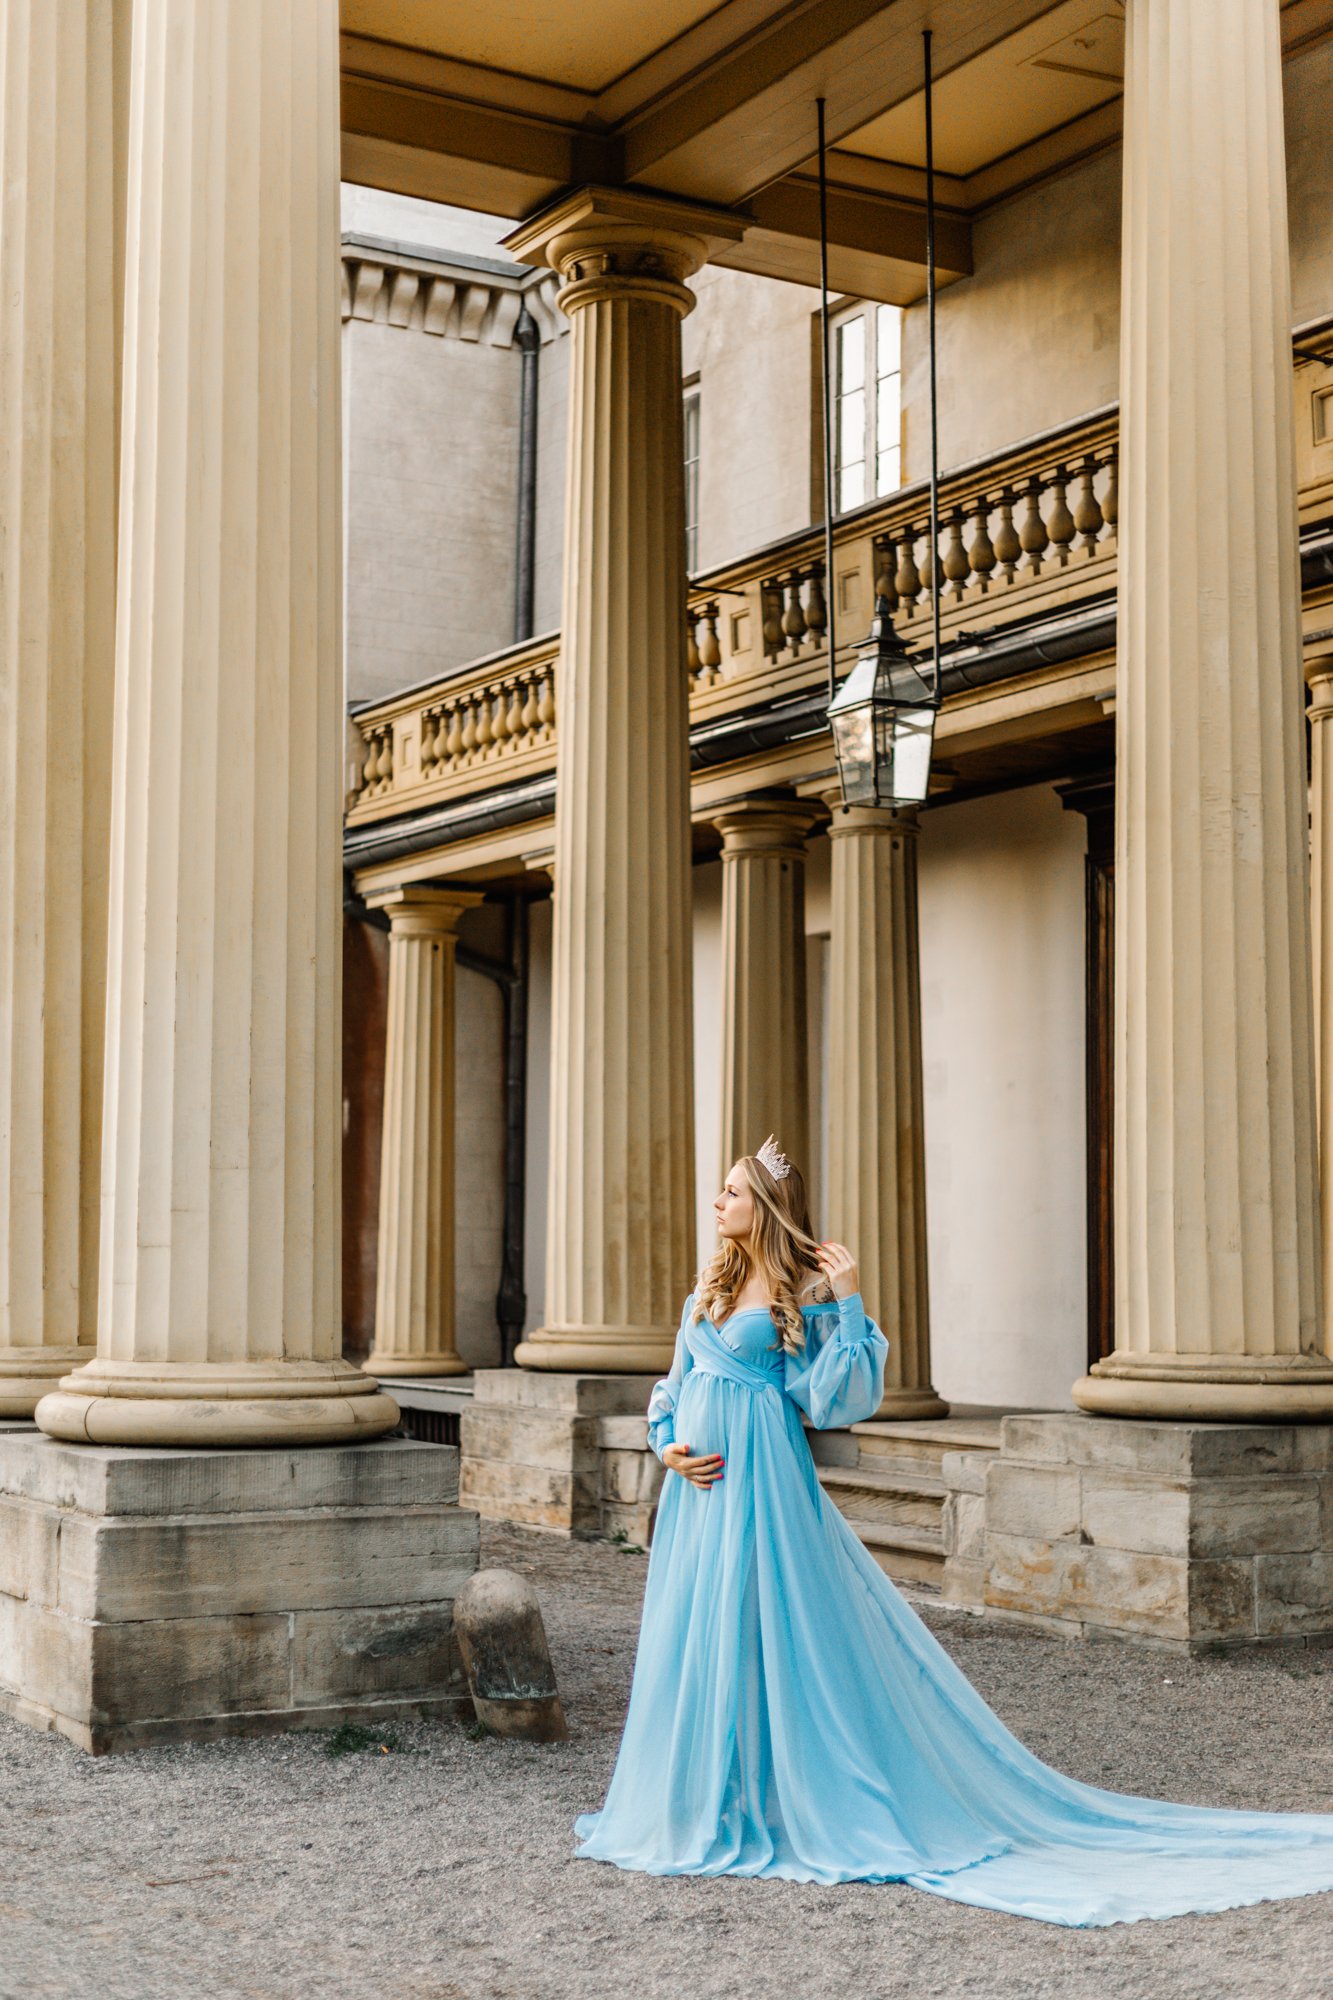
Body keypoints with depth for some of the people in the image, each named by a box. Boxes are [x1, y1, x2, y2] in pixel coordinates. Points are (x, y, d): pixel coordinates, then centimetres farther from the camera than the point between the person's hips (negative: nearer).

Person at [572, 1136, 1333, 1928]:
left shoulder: (804, 1292, -7)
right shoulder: (711, 1284, 13)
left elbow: (837, 1401, -15)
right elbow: (675, 1384, 19)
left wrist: (848, 1302, -19)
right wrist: (667, 1445, 2)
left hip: (761, 1485, -7)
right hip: (700, 1488, 7)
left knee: (768, 1641, -5)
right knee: (697, 1639, 10)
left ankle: (793, 1809, 5)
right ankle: (708, 1805, 21)